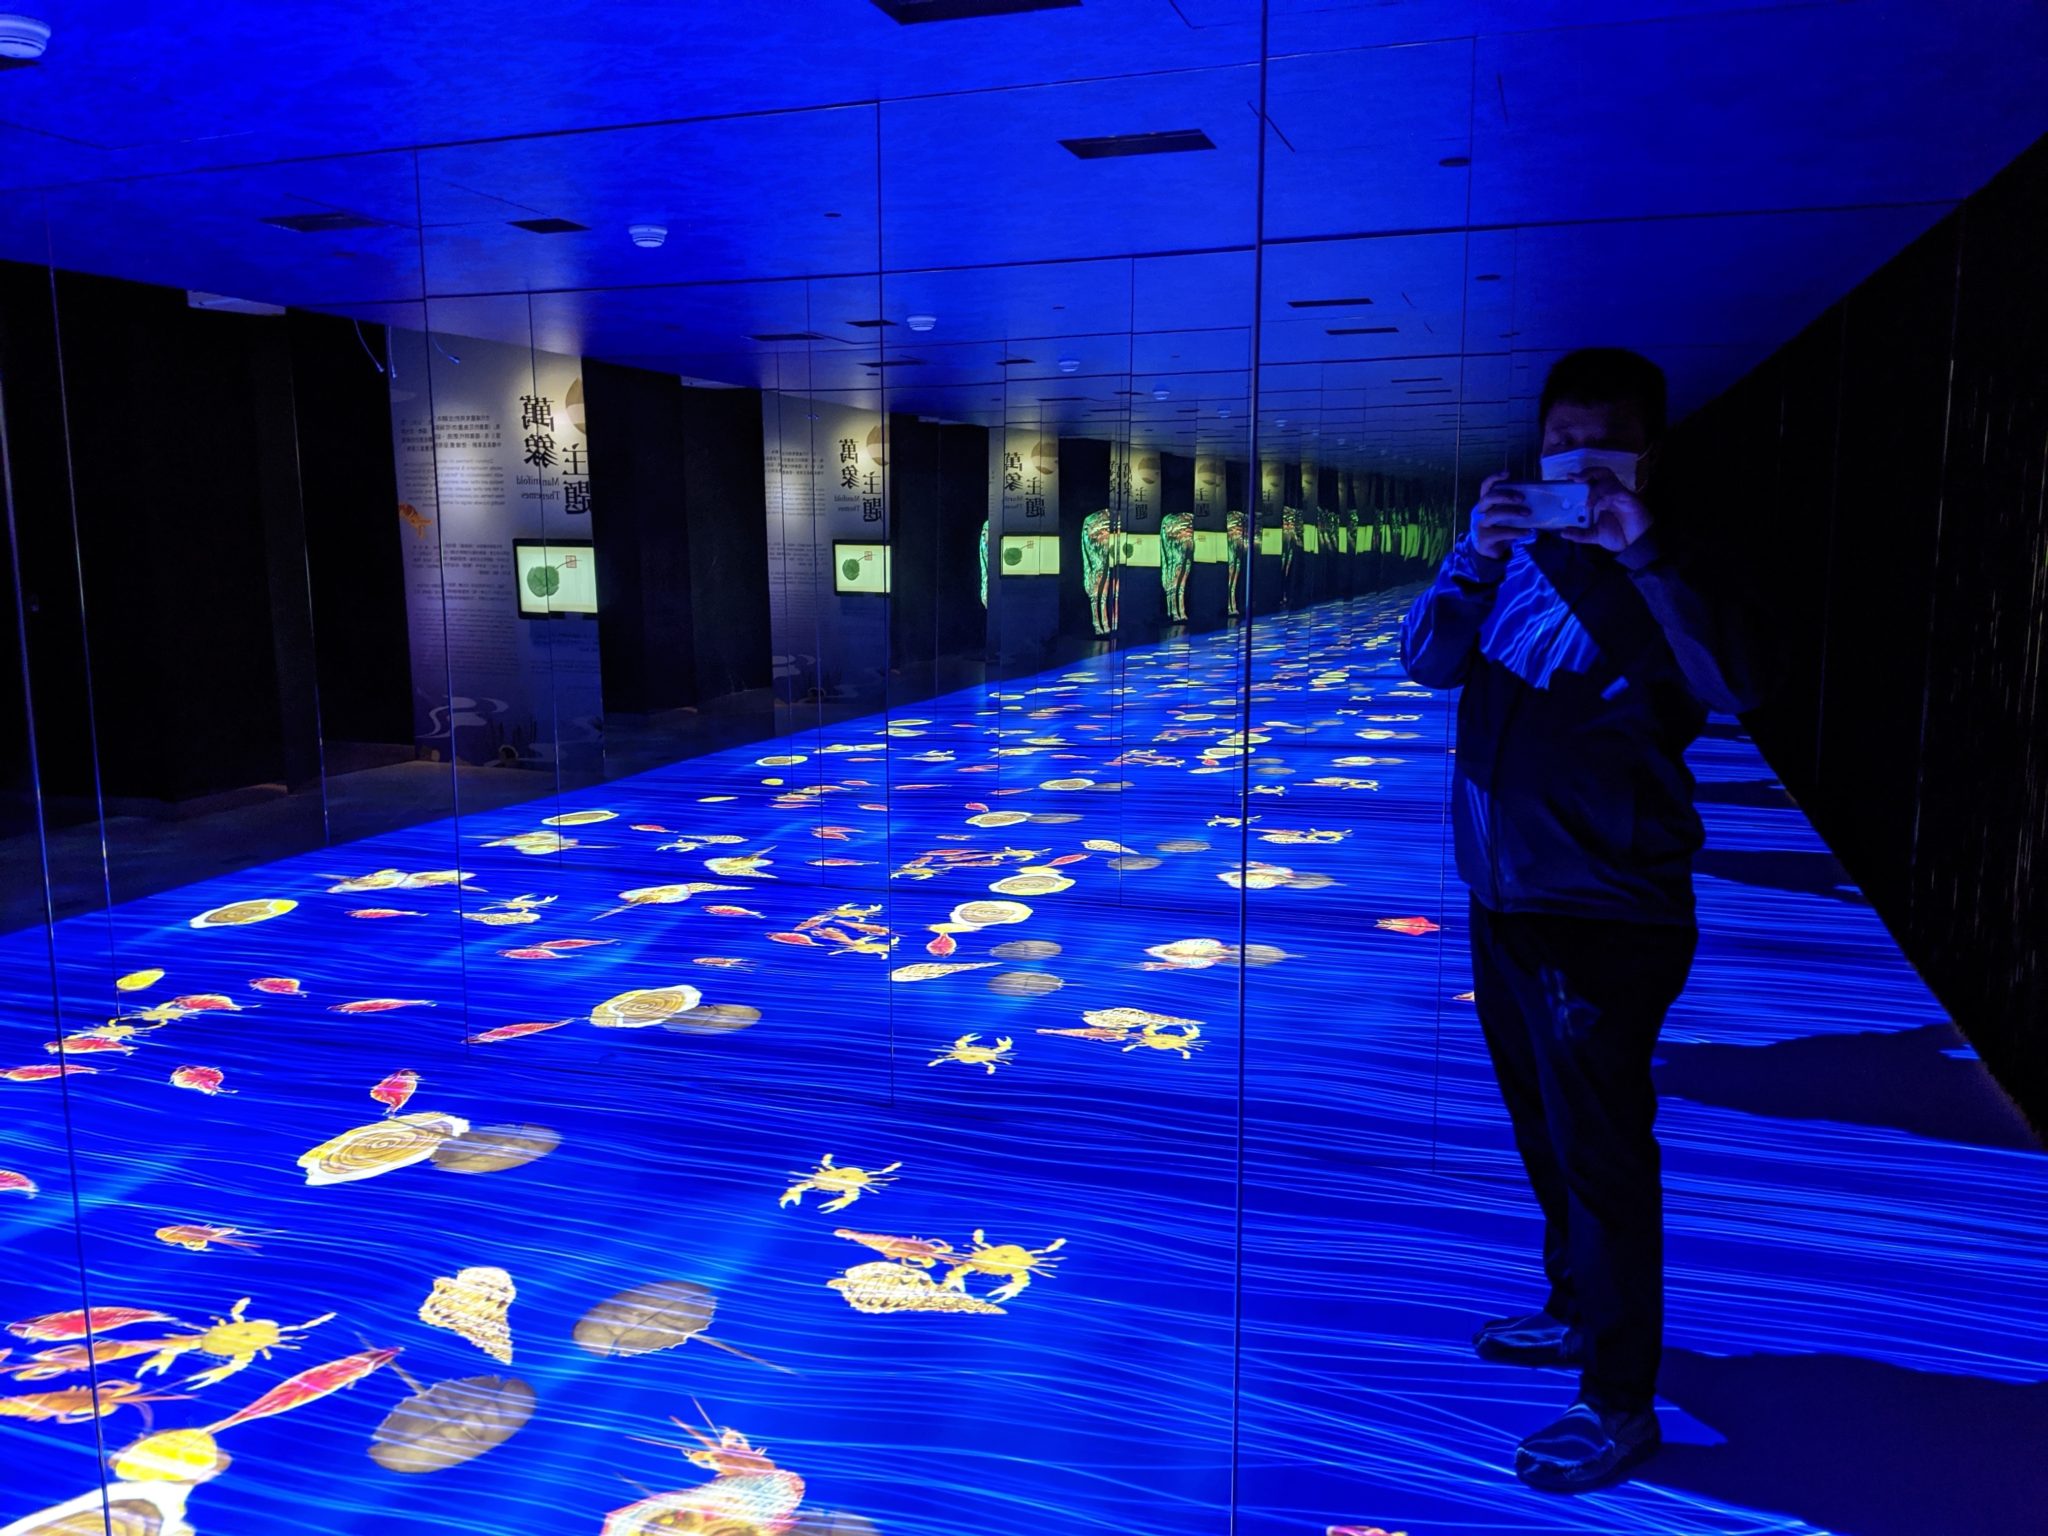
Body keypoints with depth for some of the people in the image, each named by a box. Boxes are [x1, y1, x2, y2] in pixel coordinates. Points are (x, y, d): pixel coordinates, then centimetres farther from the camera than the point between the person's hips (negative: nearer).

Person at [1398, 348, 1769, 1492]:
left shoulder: (1664, 572, -11)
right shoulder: (1524, 553, 5)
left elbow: (1732, 689, -27)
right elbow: (1432, 660, -4)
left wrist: (1642, 551, -35)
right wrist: (1474, 559, -21)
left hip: (1604, 923, -6)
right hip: (1505, 901, 7)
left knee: (1602, 1158, 2)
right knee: (1546, 1133, 22)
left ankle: (1621, 1403, 18)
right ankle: (1576, 1311, 43)